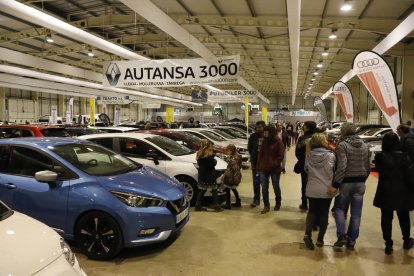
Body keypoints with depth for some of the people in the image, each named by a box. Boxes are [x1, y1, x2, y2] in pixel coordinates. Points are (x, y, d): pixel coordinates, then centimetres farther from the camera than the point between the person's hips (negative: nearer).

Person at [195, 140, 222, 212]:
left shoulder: (199, 154, 4)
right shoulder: (210, 154, -15)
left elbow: (199, 163, 10)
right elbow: (213, 163, -16)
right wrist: (215, 160, 5)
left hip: (202, 175, 6)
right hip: (210, 176, -6)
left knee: (202, 190, 15)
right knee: (214, 190, 5)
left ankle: (198, 205, 14)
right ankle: (216, 206, 6)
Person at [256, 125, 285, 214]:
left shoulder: (278, 142, -9)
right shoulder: (264, 141, 5)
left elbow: (281, 155, -10)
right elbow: (260, 154, 8)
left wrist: (274, 164, -16)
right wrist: (258, 166, 5)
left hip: (275, 169, -4)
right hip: (264, 168, 4)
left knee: (276, 186, 13)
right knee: (264, 187, 2)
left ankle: (278, 203, 34)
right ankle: (266, 206, 13)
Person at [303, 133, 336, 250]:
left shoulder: (309, 156, -6)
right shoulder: (331, 156, -13)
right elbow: (334, 171, -6)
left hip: (312, 190, 2)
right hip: (326, 190, -2)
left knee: (312, 211, 16)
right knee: (324, 213, 12)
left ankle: (307, 233, -3)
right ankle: (320, 239, 16)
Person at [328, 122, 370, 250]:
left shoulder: (342, 145, -14)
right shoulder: (364, 146, 5)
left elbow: (341, 167, -22)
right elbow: (367, 167, 9)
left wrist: (335, 185, -19)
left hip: (345, 182, -5)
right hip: (360, 183, 5)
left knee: (340, 209, 12)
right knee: (356, 213, 10)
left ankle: (341, 236, 0)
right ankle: (351, 241, 18)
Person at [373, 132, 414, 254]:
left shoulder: (379, 157, -11)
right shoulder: (404, 157, -13)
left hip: (385, 193, -1)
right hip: (402, 193, 1)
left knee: (386, 218, 8)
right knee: (404, 217, 20)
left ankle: (388, 244, 10)